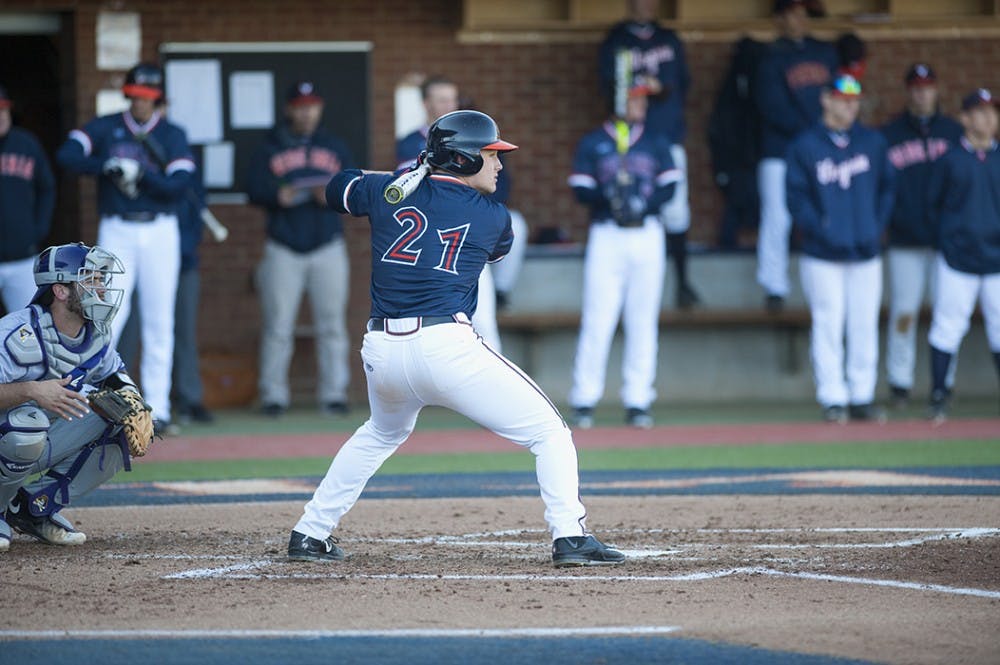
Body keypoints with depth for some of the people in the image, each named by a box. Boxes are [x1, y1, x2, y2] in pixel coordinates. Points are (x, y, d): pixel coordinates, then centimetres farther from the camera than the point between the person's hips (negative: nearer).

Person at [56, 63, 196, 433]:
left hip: (160, 233, 1)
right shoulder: (105, 128, 5)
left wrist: (141, 173, -20)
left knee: (159, 322, 1)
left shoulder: (173, 136, 4)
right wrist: (107, 165, -22)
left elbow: (180, 187, -8)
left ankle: (157, 408, 6)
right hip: (116, 232, -1)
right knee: (110, 316, -10)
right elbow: (67, 155, -10)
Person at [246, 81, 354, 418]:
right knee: (277, 325, -3)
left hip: (327, 246, 1)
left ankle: (333, 393, 5)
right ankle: (273, 395, 3)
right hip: (283, 248, -1)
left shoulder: (335, 148, 12)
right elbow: (254, 188, 0)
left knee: (332, 324, 0)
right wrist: (277, 196, -20)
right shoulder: (269, 149, 7)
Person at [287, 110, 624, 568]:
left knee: (382, 434, 35)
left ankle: (310, 533, 33)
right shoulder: (493, 217, 5)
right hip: (446, 348, -5)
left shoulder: (389, 192, 10)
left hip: (382, 353, 5)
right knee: (548, 432, 4)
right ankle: (569, 537, -12)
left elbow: (337, 189, 31)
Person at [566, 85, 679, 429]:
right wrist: (607, 194, -21)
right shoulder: (592, 143, 7)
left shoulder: (656, 143, 13)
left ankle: (638, 401, 6)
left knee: (643, 321, 1)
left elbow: (669, 186, 3)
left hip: (647, 236, 2)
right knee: (597, 319, -8)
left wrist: (644, 204, -16)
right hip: (606, 235, -2)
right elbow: (580, 190, -1)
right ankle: (583, 400, -4)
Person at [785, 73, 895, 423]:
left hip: (866, 252, 3)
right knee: (828, 325, -4)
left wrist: (877, 227, 3)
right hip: (822, 256, -3)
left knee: (864, 326, 4)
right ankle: (833, 398, 1)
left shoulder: (874, 142, 10)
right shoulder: (805, 146, -1)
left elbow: (886, 187, 14)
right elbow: (797, 197, -3)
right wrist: (819, 229, -11)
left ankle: (862, 397, 10)